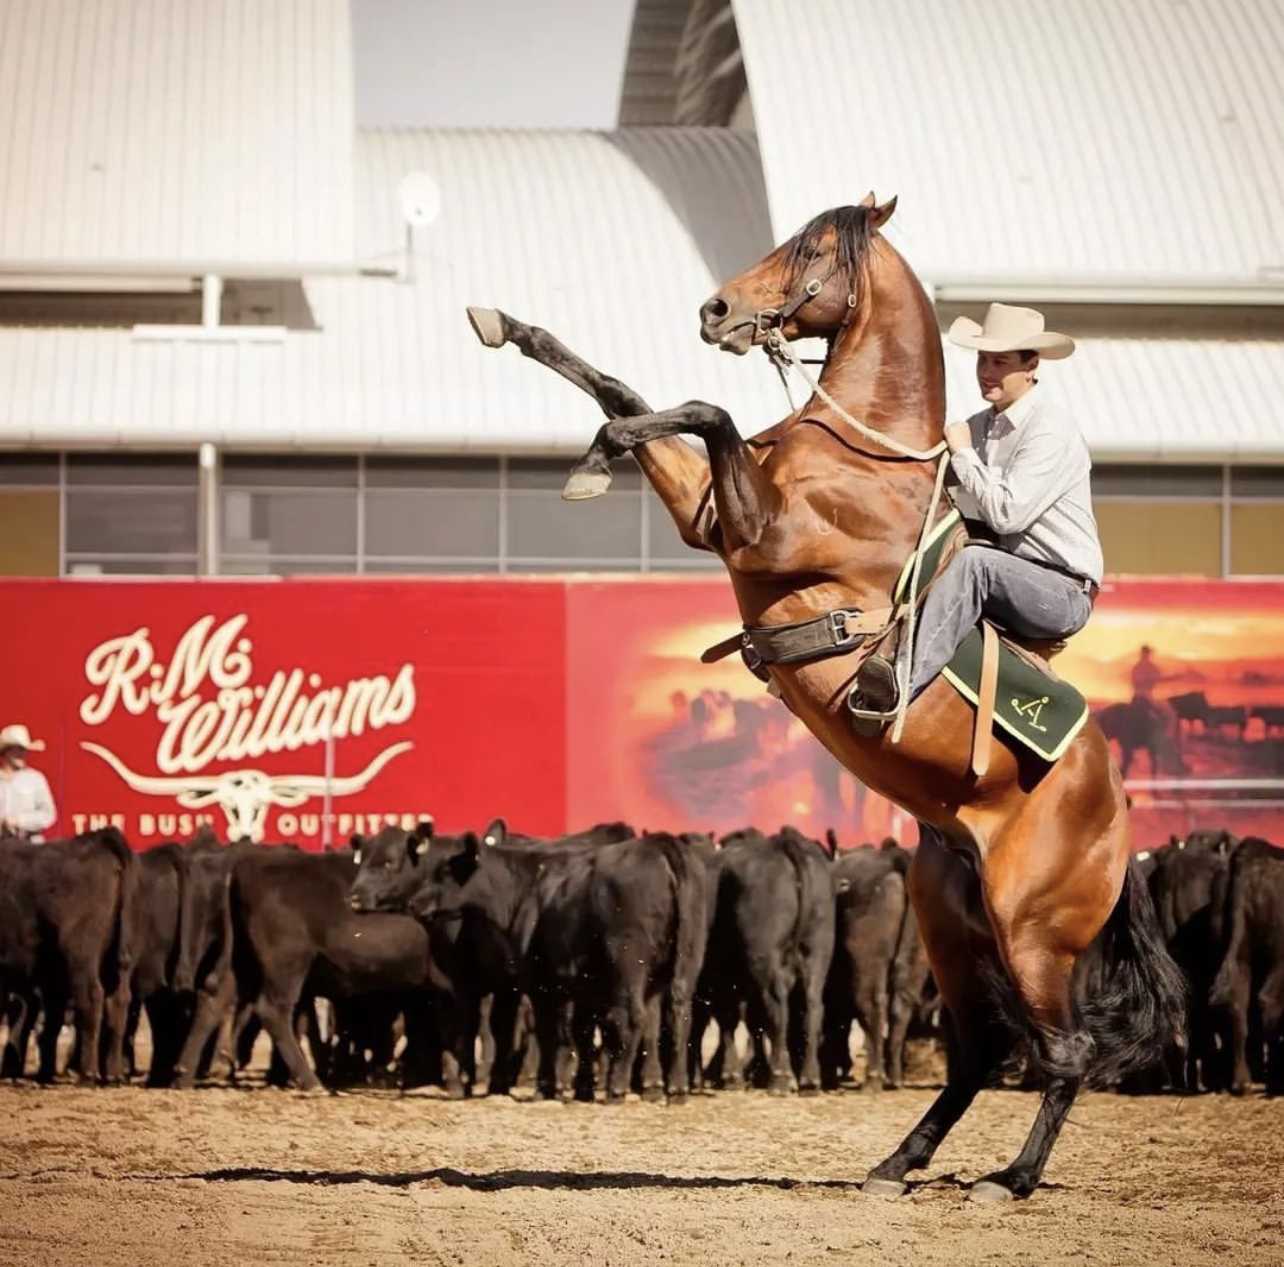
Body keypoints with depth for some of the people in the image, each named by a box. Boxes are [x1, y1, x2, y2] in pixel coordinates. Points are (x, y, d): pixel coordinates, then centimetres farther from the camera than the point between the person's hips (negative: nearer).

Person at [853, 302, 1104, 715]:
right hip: (1002, 582, 9)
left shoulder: (1053, 431, -14)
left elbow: (1006, 514, -23)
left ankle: (902, 688, -48)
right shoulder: (979, 426, 11)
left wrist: (962, 453, -12)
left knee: (975, 561, -35)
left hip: (1065, 592, -9)